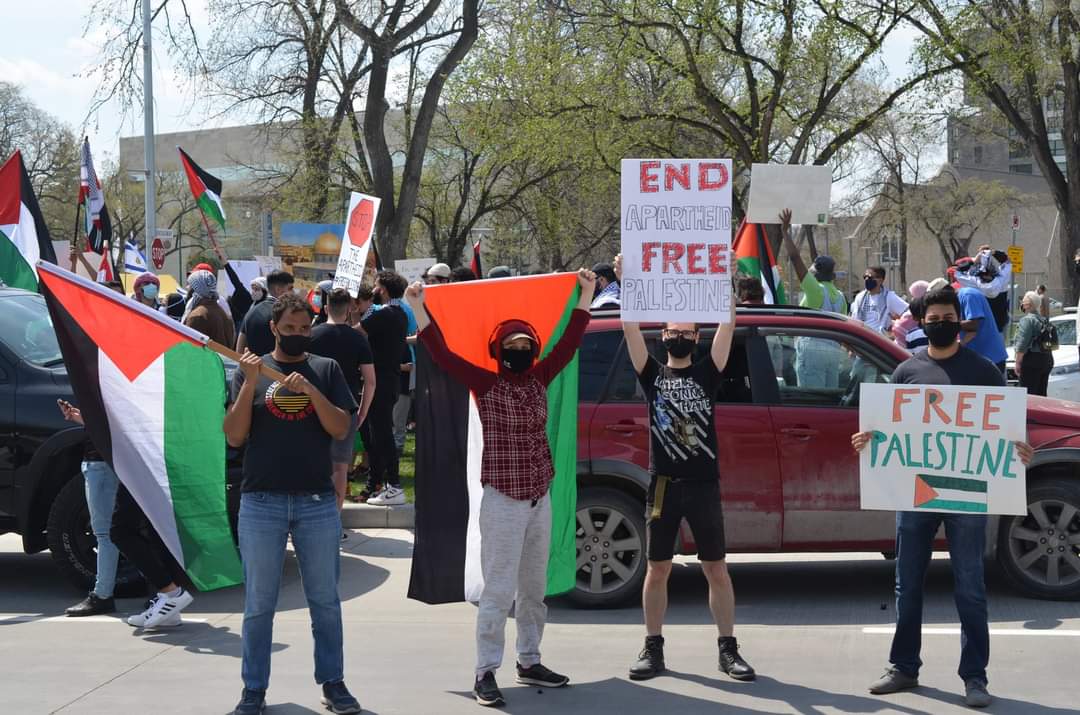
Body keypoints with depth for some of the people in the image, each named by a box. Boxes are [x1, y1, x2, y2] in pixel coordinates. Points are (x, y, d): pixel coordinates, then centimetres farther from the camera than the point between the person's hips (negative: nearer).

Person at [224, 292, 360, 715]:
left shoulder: (326, 369, 6)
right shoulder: (250, 370, 4)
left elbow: (341, 429, -3)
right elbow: (234, 437, -4)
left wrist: (311, 391, -16)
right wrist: (250, 384, -14)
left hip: (317, 502, 1)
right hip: (261, 502, -1)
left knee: (325, 601, 8)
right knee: (259, 605, 5)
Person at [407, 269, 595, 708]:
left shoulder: (539, 380, 7)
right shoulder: (485, 385, -7)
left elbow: (569, 342, 10)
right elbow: (441, 354, -15)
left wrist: (586, 294, 9)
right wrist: (418, 308, -23)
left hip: (540, 499, 6)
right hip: (503, 501, -6)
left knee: (534, 589, 14)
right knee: (499, 590, -6)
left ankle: (529, 663, 25)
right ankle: (485, 673, -2)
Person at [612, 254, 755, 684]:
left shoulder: (706, 374, 7)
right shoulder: (652, 374, 8)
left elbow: (727, 326, -2)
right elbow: (630, 329, -2)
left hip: (704, 485, 0)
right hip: (663, 484, 0)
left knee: (717, 570, 2)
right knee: (657, 569, 5)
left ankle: (728, 649, 9)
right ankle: (653, 648, 14)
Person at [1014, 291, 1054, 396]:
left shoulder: (1027, 320, -12)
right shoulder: (1044, 320, 15)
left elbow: (1022, 344, -17)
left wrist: (1017, 362, -14)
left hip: (1032, 360, -9)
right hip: (1047, 359, 9)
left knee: (1029, 394, -8)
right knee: (1041, 394, 13)